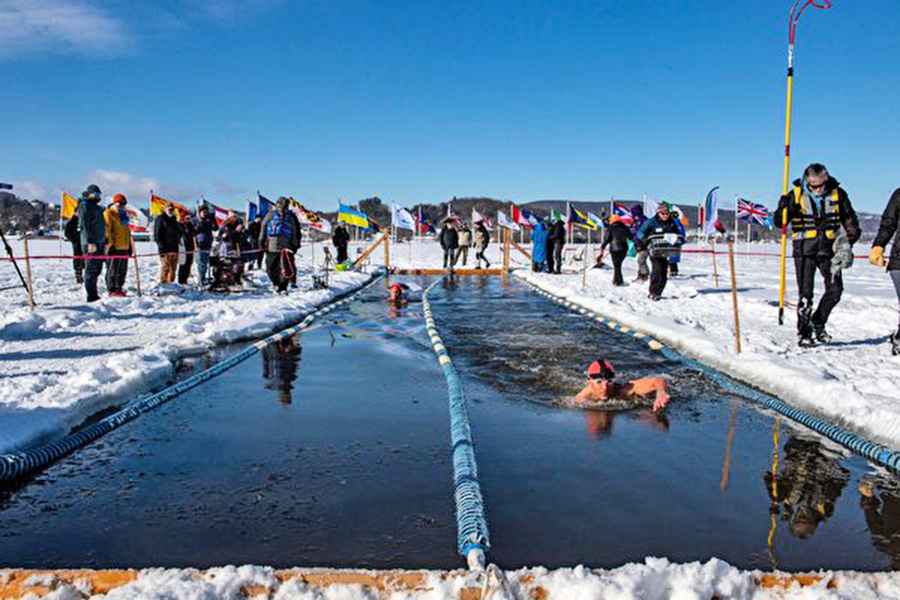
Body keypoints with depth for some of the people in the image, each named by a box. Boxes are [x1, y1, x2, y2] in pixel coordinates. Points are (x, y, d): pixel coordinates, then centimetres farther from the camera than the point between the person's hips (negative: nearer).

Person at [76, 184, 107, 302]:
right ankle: (91, 295, -6)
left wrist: (105, 242, 23)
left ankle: (94, 294, 20)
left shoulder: (97, 207, 21)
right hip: (91, 244, -9)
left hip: (99, 243, 9)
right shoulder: (84, 206, -7)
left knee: (97, 269, 12)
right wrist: (90, 242, -23)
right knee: (91, 269, -8)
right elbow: (85, 225, -16)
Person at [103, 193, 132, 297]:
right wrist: (110, 243, -19)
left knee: (122, 270, 11)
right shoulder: (108, 213, -5)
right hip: (114, 247, -8)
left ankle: (119, 288, 20)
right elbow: (107, 230, -13)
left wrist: (129, 245, 22)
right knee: (113, 269, -5)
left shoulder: (123, 214, 20)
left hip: (124, 247, 8)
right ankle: (112, 290, -1)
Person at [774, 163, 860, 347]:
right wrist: (783, 206, -23)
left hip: (828, 249, 3)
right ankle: (804, 333, 7)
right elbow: (780, 223, -4)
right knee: (806, 293, -3)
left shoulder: (837, 193, 1)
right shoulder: (796, 195, -5)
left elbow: (849, 218, 13)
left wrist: (852, 235, 0)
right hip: (804, 250, -3)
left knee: (835, 289, 1)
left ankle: (818, 323, 22)